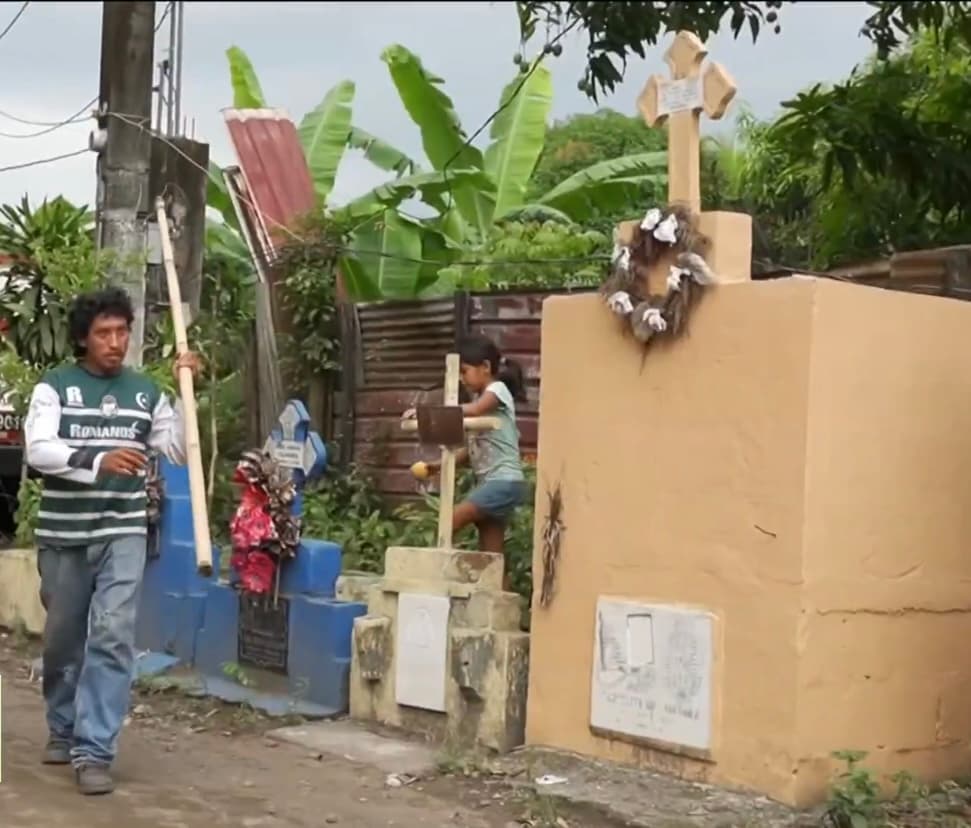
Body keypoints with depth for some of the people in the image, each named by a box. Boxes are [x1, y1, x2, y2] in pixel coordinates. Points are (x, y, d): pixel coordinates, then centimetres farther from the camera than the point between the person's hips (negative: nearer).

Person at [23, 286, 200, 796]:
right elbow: (38, 450, -17)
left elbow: (180, 451, 6)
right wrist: (98, 460, -32)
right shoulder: (53, 387, -3)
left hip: (123, 533, 1)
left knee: (113, 635, -12)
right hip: (63, 534, 0)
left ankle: (94, 750, -9)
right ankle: (63, 728, 35)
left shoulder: (146, 392, 6)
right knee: (64, 637, 13)